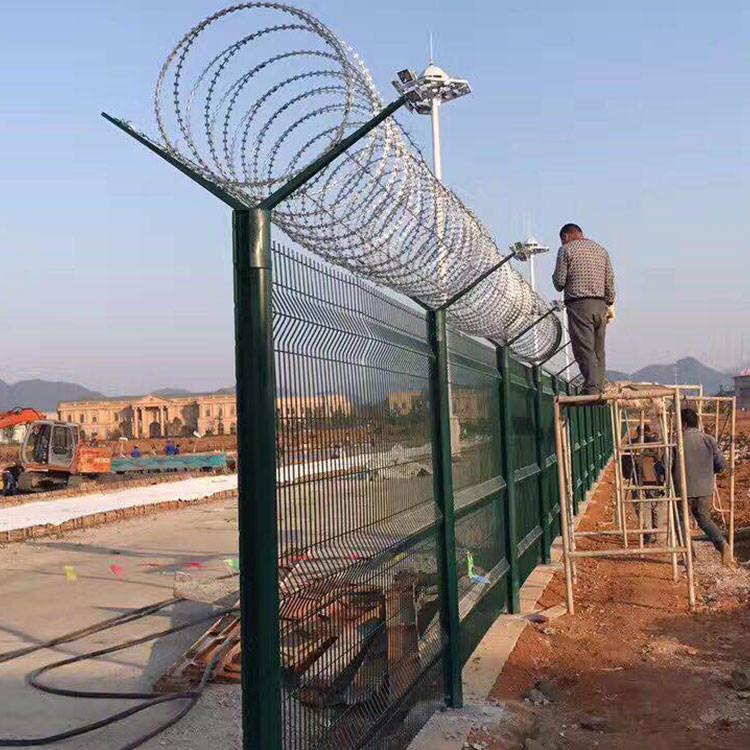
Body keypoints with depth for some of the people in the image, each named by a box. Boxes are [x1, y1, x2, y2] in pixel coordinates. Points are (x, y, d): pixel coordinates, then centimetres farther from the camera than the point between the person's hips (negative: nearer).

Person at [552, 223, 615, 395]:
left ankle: (591, 389, -15)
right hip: (600, 305, 6)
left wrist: (557, 280, 16)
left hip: (579, 305, -6)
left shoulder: (566, 250, -1)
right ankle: (600, 388, 10)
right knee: (598, 350, 10)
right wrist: (610, 305, 19)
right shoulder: (601, 250, 16)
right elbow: (610, 281, 13)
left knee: (584, 349, -8)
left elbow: (559, 281, -7)